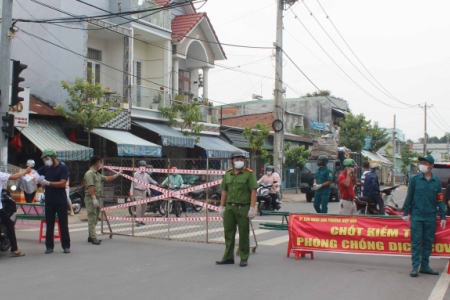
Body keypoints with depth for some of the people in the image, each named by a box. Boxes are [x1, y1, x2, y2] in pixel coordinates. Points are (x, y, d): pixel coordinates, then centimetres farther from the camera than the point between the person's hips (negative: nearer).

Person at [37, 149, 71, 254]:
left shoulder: (63, 168, -5)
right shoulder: (45, 168, 10)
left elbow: (62, 183, -14)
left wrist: (48, 183, -21)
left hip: (61, 201, -4)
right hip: (49, 201, 4)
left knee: (63, 224, 2)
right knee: (49, 224, 6)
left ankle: (66, 246, 8)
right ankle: (49, 246, 11)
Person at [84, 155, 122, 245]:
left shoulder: (97, 174, 18)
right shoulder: (89, 173, -13)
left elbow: (106, 179, 29)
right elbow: (90, 187, -21)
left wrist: (117, 175, 30)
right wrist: (94, 198, -26)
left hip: (97, 199, 10)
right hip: (91, 199, -10)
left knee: (95, 219, 14)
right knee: (92, 219, -8)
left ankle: (91, 237, 21)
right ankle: (93, 238, -9)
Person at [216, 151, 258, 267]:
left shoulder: (249, 173, -3)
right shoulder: (228, 174, 12)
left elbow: (253, 191, -8)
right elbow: (224, 191, 16)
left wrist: (252, 208, -14)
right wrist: (221, 207, 12)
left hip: (243, 208, -5)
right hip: (229, 207, 5)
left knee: (243, 234, 3)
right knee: (228, 232, 9)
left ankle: (244, 258, 13)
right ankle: (228, 257, 19)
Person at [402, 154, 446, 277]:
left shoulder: (437, 181, 4)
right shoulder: (415, 179, -1)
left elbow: (440, 200, 7)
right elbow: (409, 196, 3)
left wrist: (443, 216, 5)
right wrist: (405, 213, 1)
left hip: (431, 217, 2)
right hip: (416, 216, -2)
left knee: (428, 242, 9)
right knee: (416, 242, -1)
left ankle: (425, 266, 19)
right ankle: (415, 267, 2)